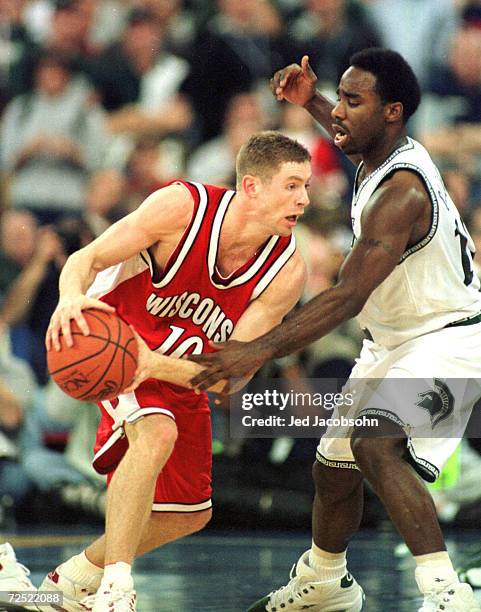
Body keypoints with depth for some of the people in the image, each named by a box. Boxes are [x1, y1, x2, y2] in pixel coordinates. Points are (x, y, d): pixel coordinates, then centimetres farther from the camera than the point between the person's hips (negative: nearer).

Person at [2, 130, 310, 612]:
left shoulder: (285, 272, -19)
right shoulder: (183, 206, -27)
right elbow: (85, 258, -22)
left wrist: (155, 364, -39)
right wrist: (72, 297, -46)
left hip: (180, 370, 6)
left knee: (189, 513, 10)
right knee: (157, 432, -34)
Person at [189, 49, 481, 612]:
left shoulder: (399, 193, -28)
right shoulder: (382, 154, 0)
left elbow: (348, 296, -35)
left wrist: (259, 351, -42)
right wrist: (310, 102, 14)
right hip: (391, 344, 10)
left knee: (377, 445, -36)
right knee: (333, 468, 20)